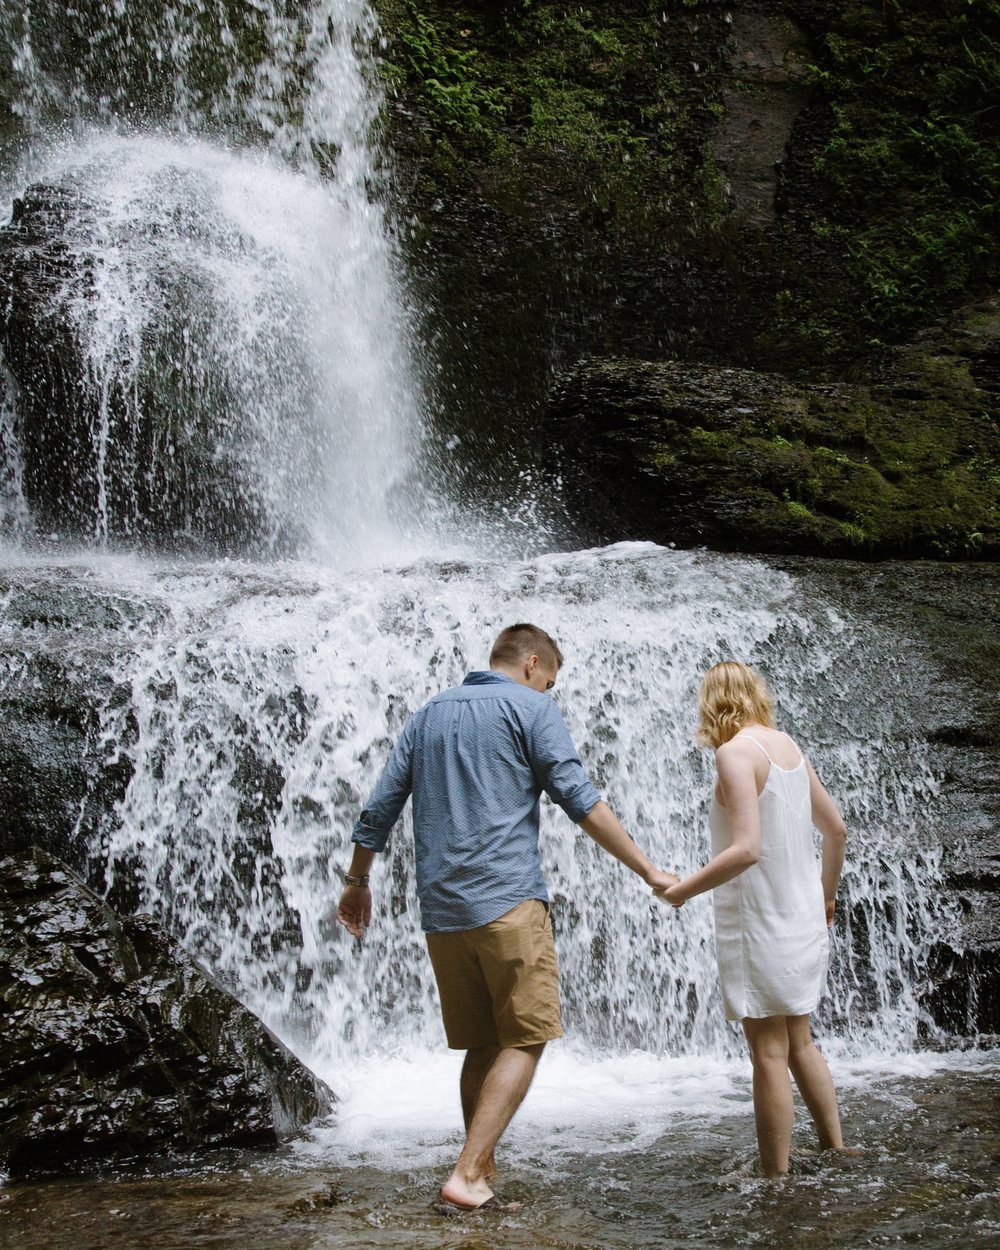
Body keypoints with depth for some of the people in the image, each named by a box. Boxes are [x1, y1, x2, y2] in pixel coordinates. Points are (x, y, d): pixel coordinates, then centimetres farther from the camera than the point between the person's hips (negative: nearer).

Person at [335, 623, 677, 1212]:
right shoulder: (531, 708, 3)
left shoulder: (429, 714, 19)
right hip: (507, 899, -6)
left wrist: (357, 884, 30)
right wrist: (648, 870, -5)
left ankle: (482, 1175, 14)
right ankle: (466, 1176, -10)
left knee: (483, 1045, 14)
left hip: (441, 908, 6)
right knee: (525, 1041, -1)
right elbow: (581, 800, -8)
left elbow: (380, 808, 19)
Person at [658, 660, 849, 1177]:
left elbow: (746, 849, -25)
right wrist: (827, 895, 27)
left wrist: (683, 888, -13)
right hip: (802, 917, 8)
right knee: (799, 1042, 20)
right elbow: (835, 828, 14)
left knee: (769, 1054, -2)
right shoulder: (787, 744, 8)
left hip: (759, 921, -8)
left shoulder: (735, 751, -16)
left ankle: (776, 1179, 4)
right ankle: (836, 1151, 26)